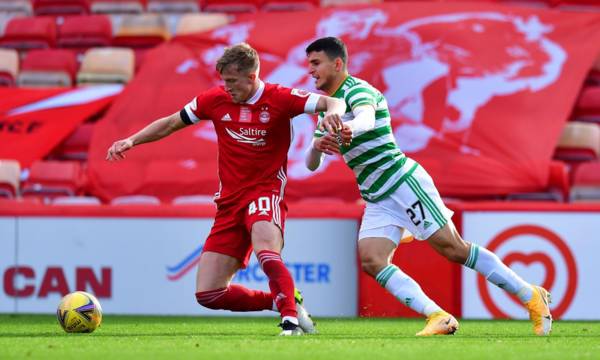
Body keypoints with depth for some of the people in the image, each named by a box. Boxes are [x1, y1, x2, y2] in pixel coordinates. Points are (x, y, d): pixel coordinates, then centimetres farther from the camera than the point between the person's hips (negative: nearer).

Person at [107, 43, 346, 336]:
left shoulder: (279, 99, -8)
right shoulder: (215, 99, 3)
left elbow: (331, 102, -15)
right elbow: (170, 123, 15)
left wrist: (332, 111, -39)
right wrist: (131, 141, 4)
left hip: (266, 192, -5)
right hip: (230, 201, 5)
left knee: (266, 251, -39)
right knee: (208, 295, -3)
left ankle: (292, 318, -28)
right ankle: (284, 302, 11)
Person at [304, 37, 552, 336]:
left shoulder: (357, 90, -11)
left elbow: (366, 117, -36)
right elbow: (311, 164, 15)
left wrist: (349, 129, -60)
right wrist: (317, 146, -11)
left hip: (403, 182, -9)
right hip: (376, 199, 9)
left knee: (453, 248, -10)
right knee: (371, 261, -13)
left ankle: (531, 296, 0)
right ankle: (438, 317, -20)